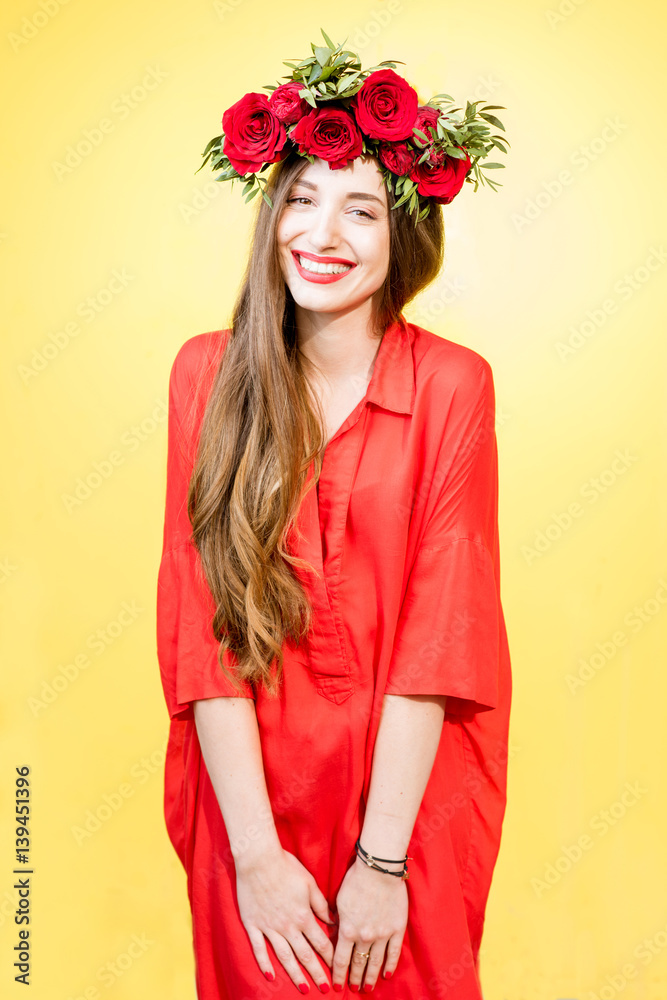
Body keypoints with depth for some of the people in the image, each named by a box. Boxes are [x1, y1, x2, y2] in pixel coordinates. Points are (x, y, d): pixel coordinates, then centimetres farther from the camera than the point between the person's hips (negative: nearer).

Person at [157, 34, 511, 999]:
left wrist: (381, 857, -15)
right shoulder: (209, 372, -6)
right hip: (253, 783, 1)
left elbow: (442, 626, -13)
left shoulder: (452, 385, -10)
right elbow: (199, 614, -10)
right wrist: (255, 849, -14)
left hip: (411, 785, 0)